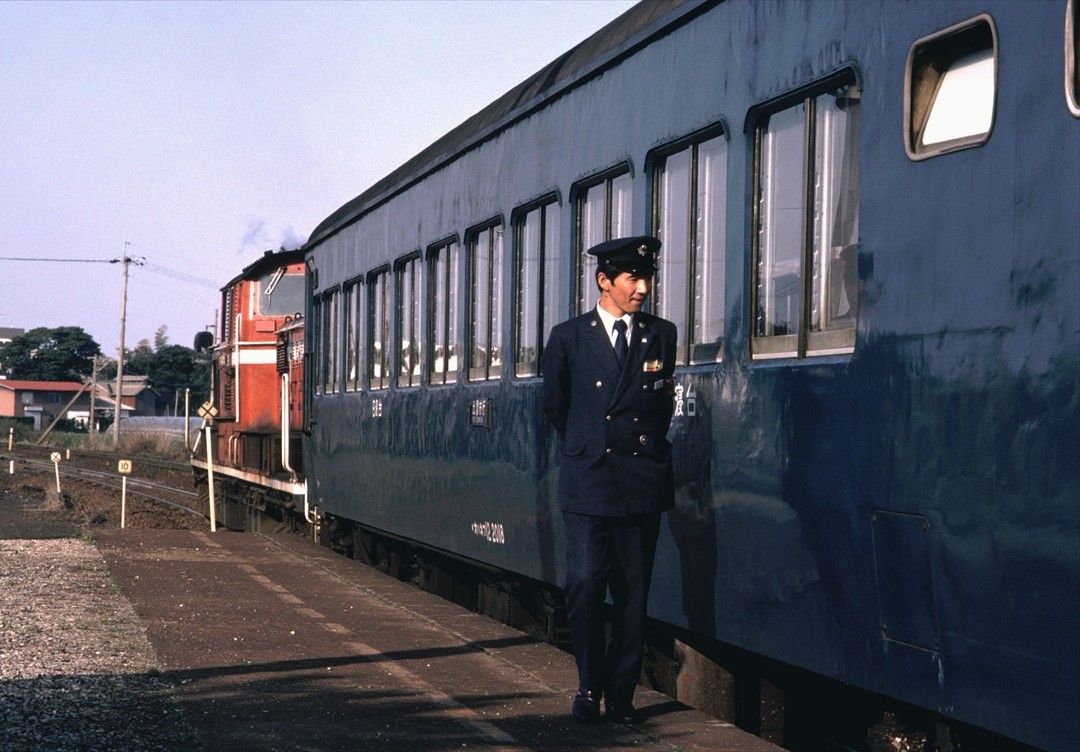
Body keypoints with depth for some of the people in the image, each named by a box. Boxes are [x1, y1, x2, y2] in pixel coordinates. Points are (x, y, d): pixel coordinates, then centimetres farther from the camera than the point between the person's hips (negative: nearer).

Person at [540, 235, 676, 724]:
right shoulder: (569, 338, 4)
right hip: (587, 482, -1)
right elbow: (555, 406, 14)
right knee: (584, 586, -6)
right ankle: (589, 688, 10)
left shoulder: (661, 336, 8)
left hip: (643, 483, 2)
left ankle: (621, 692, 13)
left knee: (633, 593, 4)